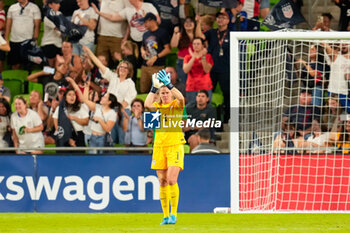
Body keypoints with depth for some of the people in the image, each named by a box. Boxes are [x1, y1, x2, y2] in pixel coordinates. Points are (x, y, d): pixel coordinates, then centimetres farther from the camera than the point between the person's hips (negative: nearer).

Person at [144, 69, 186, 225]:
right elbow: (147, 105, -14)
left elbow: (181, 98, -22)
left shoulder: (176, 105, 2)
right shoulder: (158, 106, 8)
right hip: (159, 146, 4)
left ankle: (173, 214, -7)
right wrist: (154, 87, -14)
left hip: (175, 146, -3)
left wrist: (169, 84, -24)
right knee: (162, 182, 3)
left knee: (172, 180, -15)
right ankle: (166, 216, 8)